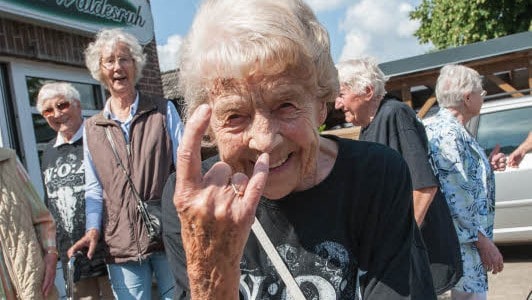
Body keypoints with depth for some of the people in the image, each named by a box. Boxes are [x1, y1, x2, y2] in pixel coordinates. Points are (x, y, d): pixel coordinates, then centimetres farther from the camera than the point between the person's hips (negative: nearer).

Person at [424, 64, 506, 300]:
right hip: (460, 245, -11)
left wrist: (486, 165, 11)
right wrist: (483, 241, -17)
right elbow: (456, 199, -24)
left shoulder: (434, 126, 12)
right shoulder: (449, 133, -20)